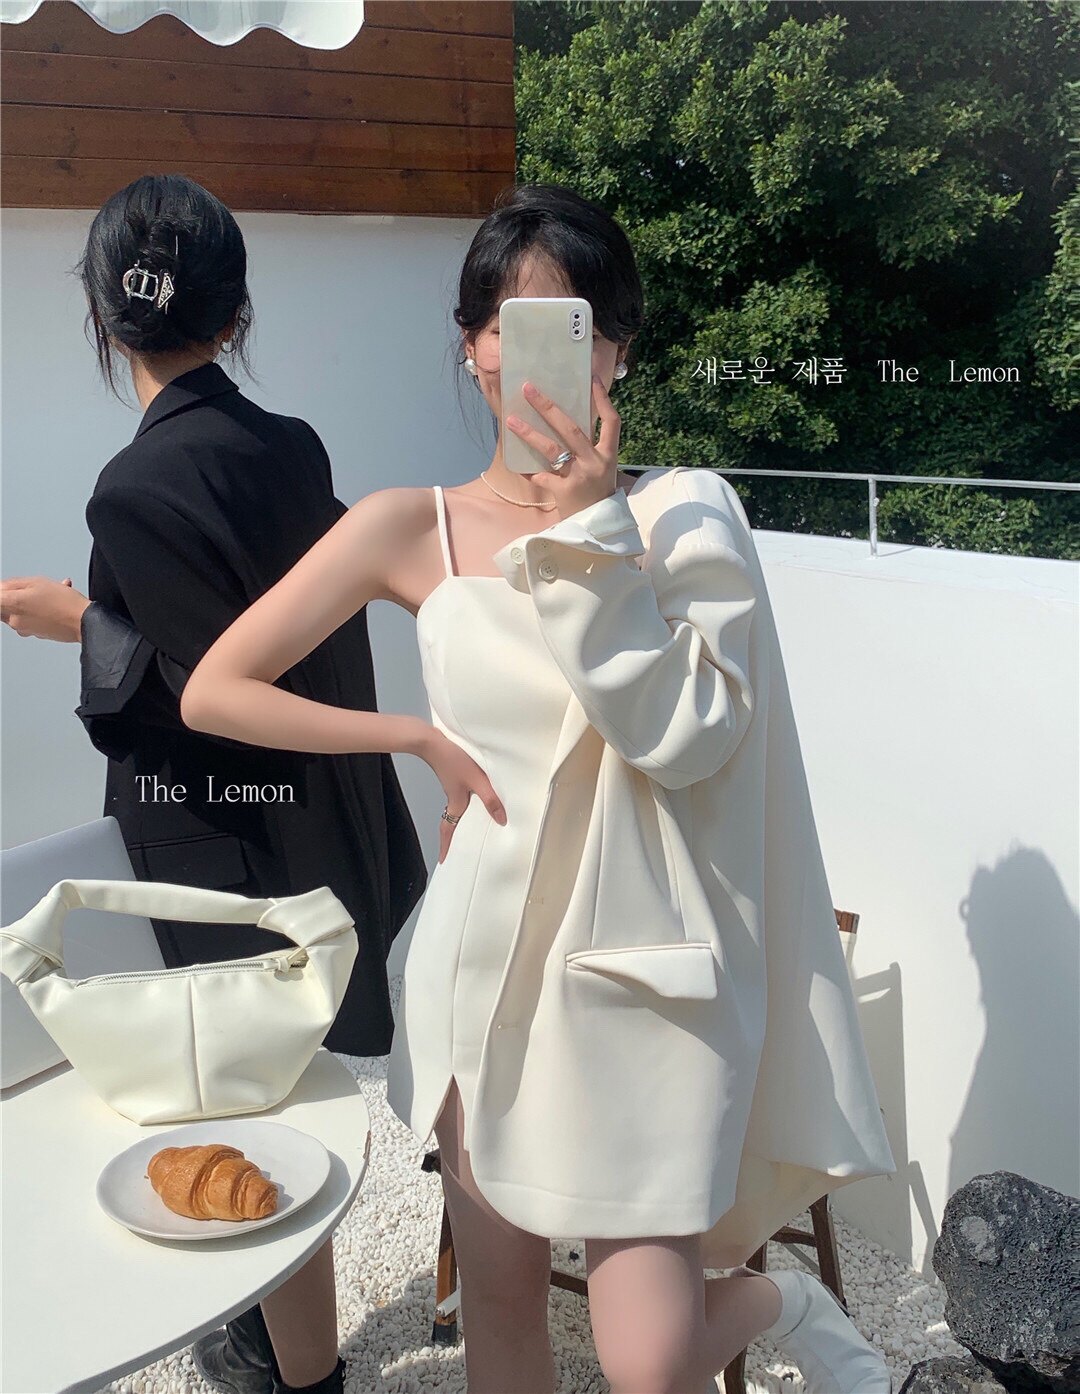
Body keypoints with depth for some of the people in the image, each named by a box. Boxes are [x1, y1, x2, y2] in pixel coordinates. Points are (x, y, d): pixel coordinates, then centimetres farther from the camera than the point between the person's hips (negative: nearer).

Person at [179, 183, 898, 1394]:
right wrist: (426, 738, -5)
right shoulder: (411, 529, -3)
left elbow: (688, 733, -17)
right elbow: (212, 692, -3)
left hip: (641, 964, -2)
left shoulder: (685, 512, -5)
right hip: (487, 956, 3)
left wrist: (585, 524, -19)